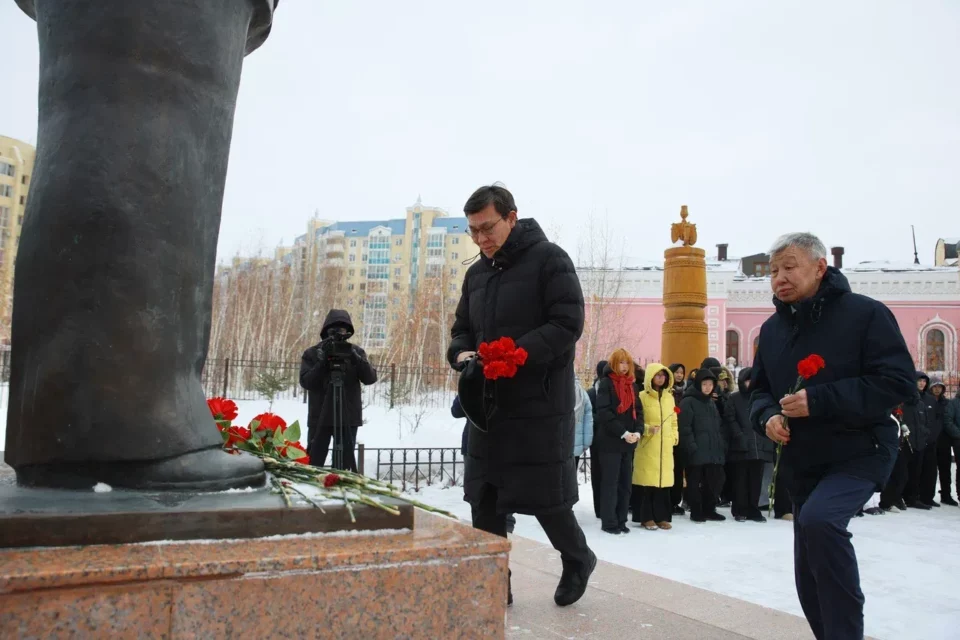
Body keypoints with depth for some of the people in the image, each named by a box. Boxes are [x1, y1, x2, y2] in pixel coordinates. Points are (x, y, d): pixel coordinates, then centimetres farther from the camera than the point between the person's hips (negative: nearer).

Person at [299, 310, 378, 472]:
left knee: (346, 462, 5)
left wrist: (356, 358, -20)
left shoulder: (355, 352, 4)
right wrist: (323, 362, -19)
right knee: (313, 461, 1)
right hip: (320, 417, -1)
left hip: (349, 417, 1)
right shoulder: (312, 354, 2)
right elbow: (306, 382, -7)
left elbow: (370, 378, -5)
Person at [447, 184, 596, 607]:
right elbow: (462, 329, 19)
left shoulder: (549, 260, -7)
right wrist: (461, 354, -4)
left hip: (541, 403, -6)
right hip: (489, 403, 6)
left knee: (544, 496, 3)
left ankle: (578, 559, 30)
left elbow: (568, 323, -15)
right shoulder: (476, 274, 13)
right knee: (484, 499, 7)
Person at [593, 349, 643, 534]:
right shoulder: (606, 383, -6)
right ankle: (609, 522, 4)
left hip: (629, 442, 6)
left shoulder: (633, 385, 13)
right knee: (610, 482, -2)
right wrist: (623, 433, -18)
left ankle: (621, 520, 15)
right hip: (610, 441, -6)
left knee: (625, 483, 8)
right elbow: (604, 413, -14)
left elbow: (637, 410, 13)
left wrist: (638, 431, -5)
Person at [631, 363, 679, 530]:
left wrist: (675, 436, 9)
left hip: (666, 445, 5)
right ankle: (647, 517, 2)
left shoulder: (669, 397, 15)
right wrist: (648, 429, -20)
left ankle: (662, 517, 12)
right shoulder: (642, 397, -4)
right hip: (647, 445, -5)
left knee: (663, 480, 5)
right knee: (647, 480, -5)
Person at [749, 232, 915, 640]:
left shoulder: (864, 313, -12)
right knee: (810, 575, 12)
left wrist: (819, 401, -26)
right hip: (802, 463, 7)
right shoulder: (772, 329, 7)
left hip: (860, 453, -6)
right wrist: (767, 416, -9)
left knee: (818, 518, -34)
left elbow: (897, 381, -18)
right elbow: (760, 389, 14)